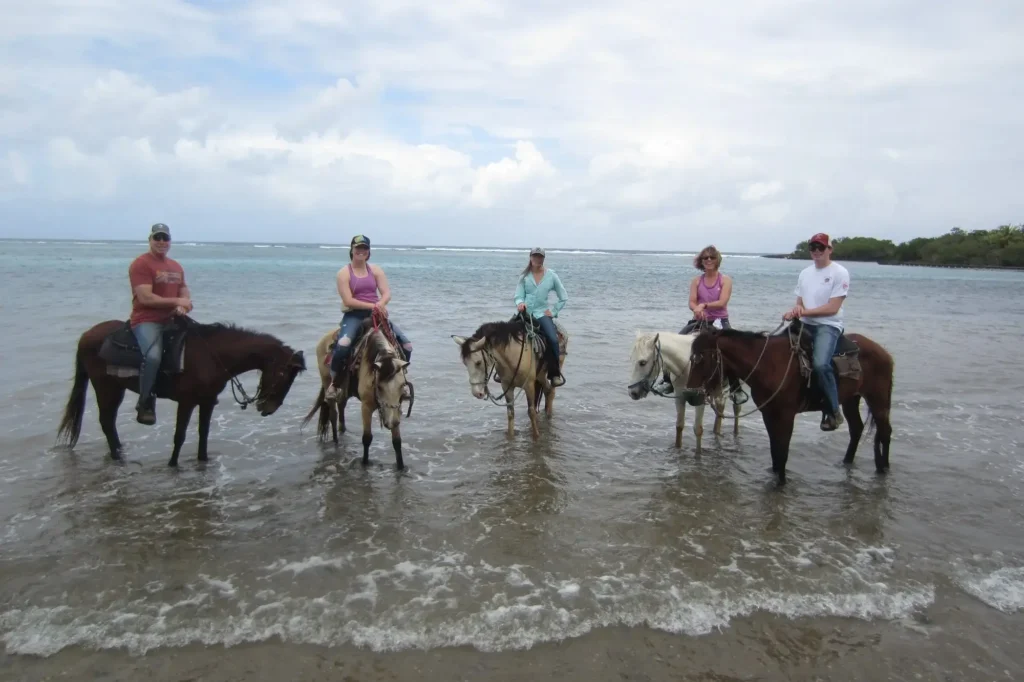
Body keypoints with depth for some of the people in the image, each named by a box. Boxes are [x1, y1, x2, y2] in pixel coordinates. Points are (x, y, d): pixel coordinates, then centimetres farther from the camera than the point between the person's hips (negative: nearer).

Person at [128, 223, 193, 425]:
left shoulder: (176, 266, 17)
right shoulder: (140, 264, -7)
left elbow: (185, 293, 17)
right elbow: (146, 298, -17)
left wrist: (183, 307, -6)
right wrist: (176, 302, -13)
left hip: (171, 320, 8)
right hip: (146, 321, -8)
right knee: (153, 356, -31)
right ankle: (145, 404, -17)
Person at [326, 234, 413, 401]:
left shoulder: (376, 270, 11)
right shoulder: (344, 273, -2)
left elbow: (387, 293, 0)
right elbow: (348, 301, -12)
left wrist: (380, 304, -22)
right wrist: (371, 305, -20)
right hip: (354, 315, -4)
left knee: (406, 344, -9)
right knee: (343, 345, -34)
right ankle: (333, 384, -13)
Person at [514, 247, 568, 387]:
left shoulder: (551, 276, 4)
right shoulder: (524, 276, 6)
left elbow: (564, 298, 9)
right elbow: (519, 295, 3)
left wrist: (553, 311, 0)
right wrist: (520, 303, -19)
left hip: (542, 313, -1)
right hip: (525, 312, 1)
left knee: (553, 339, -26)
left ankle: (555, 373, -10)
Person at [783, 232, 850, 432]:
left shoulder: (840, 273, -5)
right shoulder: (805, 272, 14)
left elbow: (832, 308, -12)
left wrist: (804, 311, -18)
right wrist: (796, 310, -8)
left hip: (829, 325, -7)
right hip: (805, 325, 7)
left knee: (820, 363, -30)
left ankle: (833, 412, -15)